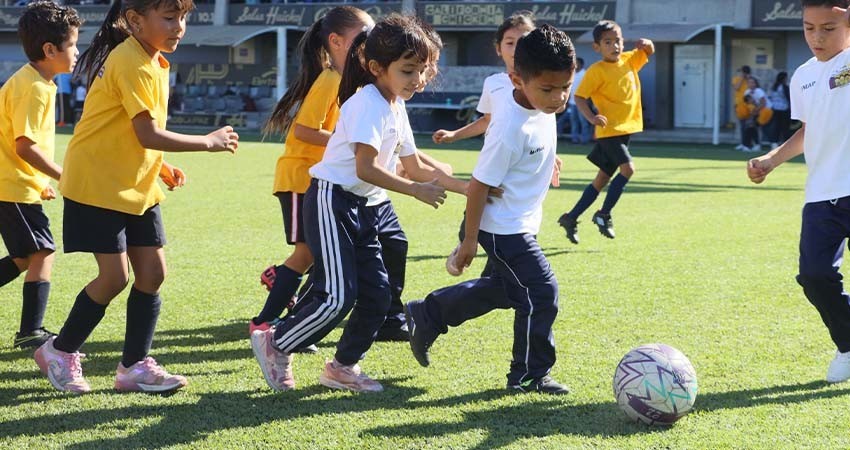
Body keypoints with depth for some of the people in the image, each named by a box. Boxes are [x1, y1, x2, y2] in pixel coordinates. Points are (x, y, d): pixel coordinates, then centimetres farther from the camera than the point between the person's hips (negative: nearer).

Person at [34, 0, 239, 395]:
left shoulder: (151, 62, 10)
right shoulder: (131, 64, -20)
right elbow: (148, 135, -24)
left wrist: (161, 167, 6)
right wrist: (209, 142, -16)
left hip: (135, 186, 9)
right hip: (97, 185, -9)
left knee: (152, 272, 3)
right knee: (115, 276, -9)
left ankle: (134, 365, 12)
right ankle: (60, 352, 10)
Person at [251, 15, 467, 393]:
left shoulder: (396, 109, 13)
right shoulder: (368, 105, -16)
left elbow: (415, 168, 17)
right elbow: (366, 169, -22)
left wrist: (466, 187, 11)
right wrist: (416, 190, -20)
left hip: (362, 207, 10)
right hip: (332, 201, -10)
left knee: (376, 294, 6)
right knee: (338, 296, -15)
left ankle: (343, 367, 19)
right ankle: (274, 344, 3)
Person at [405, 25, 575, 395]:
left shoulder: (544, 108, -5)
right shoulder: (511, 130, -30)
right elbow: (479, 186, -23)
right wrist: (469, 239, -17)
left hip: (522, 222, 10)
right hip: (504, 228, -10)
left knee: (503, 289, 23)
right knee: (541, 294, -5)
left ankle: (427, 316, 35)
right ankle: (529, 375, 11)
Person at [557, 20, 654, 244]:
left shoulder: (629, 60, 8)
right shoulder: (596, 71, -12)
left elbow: (649, 52, 21)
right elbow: (579, 97, -14)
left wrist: (647, 43, -2)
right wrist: (591, 117, -29)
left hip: (625, 131, 7)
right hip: (609, 131, -7)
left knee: (602, 179, 11)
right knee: (627, 168, -22)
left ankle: (571, 218, 19)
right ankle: (604, 214, -10)